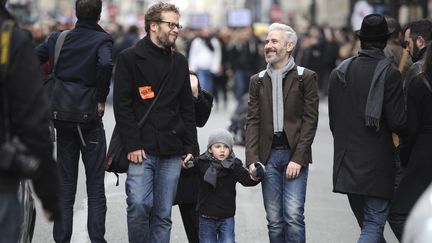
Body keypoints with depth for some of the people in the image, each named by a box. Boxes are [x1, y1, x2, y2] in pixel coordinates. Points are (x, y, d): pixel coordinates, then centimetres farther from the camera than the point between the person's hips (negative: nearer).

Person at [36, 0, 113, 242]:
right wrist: (101, 100, -15)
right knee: (96, 188, 5)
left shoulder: (57, 39, 5)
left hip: (63, 120, 4)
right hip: (90, 121, -4)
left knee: (65, 186, 11)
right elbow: (105, 65, -27)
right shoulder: (102, 39, -9)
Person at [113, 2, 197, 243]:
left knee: (163, 214, 4)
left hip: (172, 151, 4)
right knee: (139, 205, -14)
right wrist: (133, 145, -13)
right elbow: (122, 105, -5)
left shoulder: (179, 62, 16)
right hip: (142, 149, -4)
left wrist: (190, 147, 8)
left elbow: (187, 108, 17)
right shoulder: (130, 58, 2)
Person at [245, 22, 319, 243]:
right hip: (268, 155, 3)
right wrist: (252, 159, -4)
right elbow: (252, 122, 8)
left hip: (295, 154, -3)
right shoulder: (258, 81, 13)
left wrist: (297, 158, -11)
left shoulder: (306, 77, 1)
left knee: (293, 215, -12)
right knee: (274, 220, 4)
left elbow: (310, 120, -3)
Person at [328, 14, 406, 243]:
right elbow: (398, 122, -13)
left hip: (347, 161, 6)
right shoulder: (389, 73, -11)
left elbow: (333, 120, 10)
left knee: (367, 223, 17)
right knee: (374, 223, -3)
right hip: (377, 162, -5)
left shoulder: (339, 72, 5)